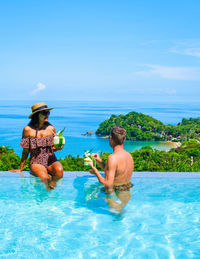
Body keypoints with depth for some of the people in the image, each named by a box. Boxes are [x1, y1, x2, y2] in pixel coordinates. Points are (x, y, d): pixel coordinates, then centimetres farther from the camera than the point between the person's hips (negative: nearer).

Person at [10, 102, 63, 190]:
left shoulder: (51, 128, 6)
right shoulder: (28, 129, -3)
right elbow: (25, 151, 5)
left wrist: (57, 148, -6)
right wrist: (20, 169, 9)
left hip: (51, 160, 2)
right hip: (36, 162, -2)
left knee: (59, 170, -33)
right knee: (44, 177, -34)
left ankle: (52, 183, -5)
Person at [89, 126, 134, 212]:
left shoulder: (113, 158, -23)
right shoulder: (129, 156, 3)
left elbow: (108, 184, -26)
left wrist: (95, 171, -12)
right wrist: (100, 162, 12)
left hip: (115, 198, -8)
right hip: (127, 195, 8)